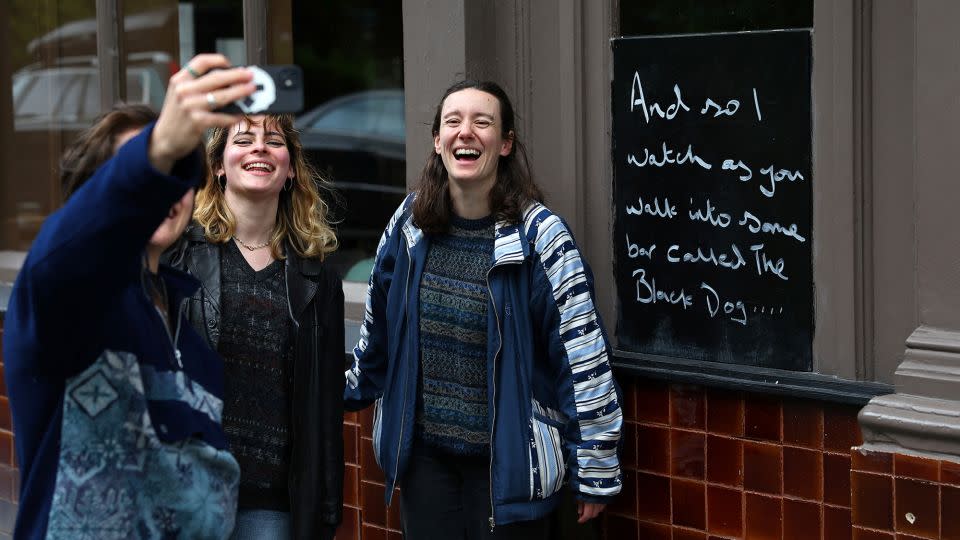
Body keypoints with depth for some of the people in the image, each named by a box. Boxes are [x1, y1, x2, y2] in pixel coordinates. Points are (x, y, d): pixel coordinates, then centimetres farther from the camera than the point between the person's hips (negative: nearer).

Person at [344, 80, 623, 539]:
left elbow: (583, 355, -13)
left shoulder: (539, 235, -14)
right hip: (421, 453, 4)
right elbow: (378, 327, 15)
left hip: (509, 459, -4)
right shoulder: (409, 224, -1)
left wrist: (596, 470, -13)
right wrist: (352, 393, 25)